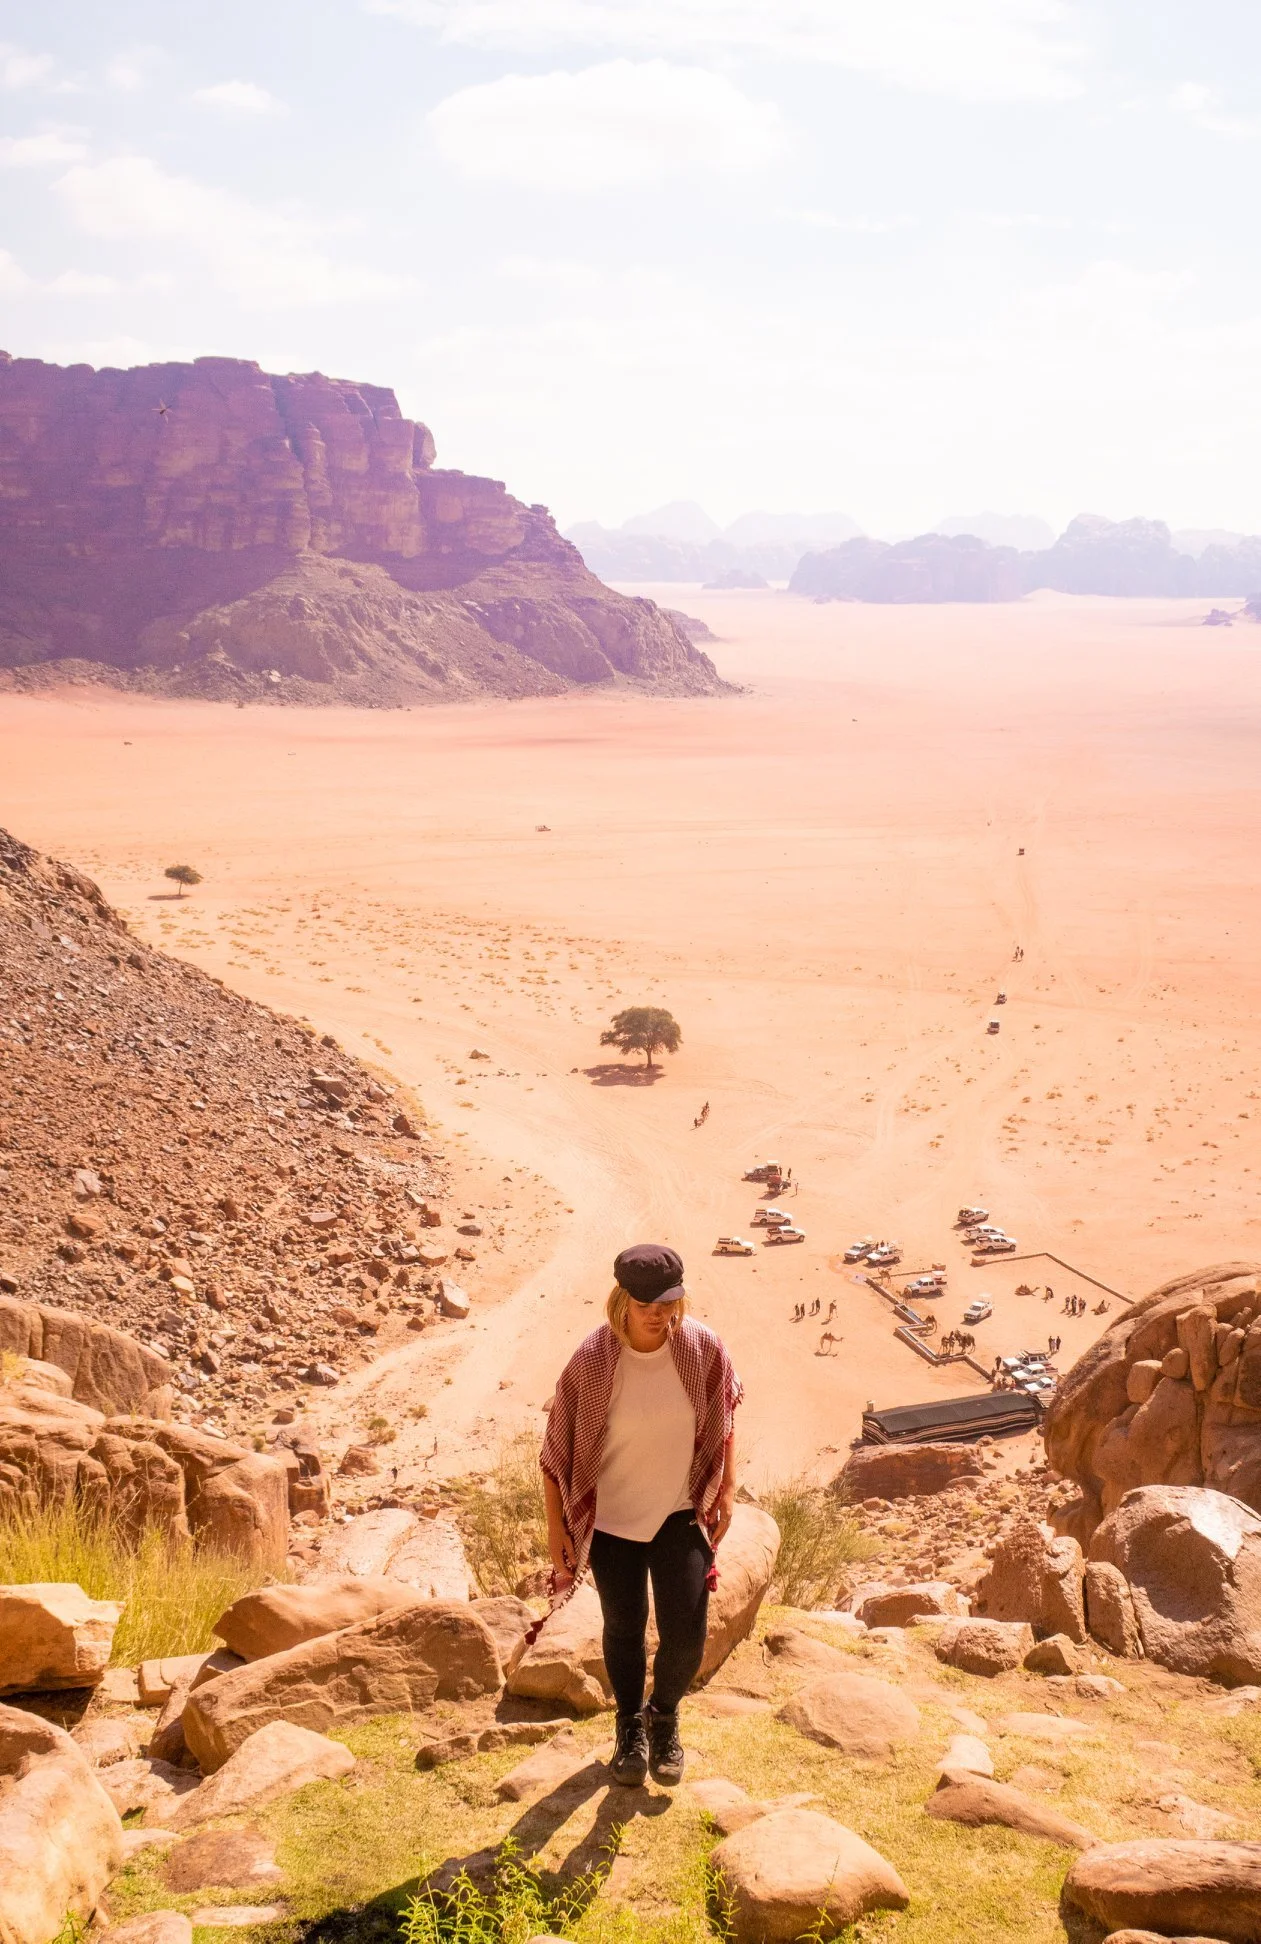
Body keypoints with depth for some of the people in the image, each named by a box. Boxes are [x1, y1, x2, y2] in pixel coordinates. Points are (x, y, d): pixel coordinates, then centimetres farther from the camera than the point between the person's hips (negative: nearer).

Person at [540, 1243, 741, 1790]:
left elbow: (725, 1413, 4)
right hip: (611, 1517, -1)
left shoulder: (703, 1348, -15)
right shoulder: (591, 1361, -21)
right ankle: (631, 1726, 40)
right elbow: (557, 1446, -10)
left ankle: (664, 1715, 30)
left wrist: (726, 1488, 2)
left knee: (686, 1634, -2)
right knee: (624, 1628, 13)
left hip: (680, 1512, 1)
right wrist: (556, 1527, -7)